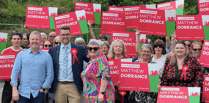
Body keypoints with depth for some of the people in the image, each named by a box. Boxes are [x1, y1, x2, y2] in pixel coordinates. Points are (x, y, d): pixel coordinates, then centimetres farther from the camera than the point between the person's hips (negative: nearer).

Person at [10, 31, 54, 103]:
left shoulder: (47, 56, 5)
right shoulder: (21, 54, 8)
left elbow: (50, 75, 4)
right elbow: (15, 72, 5)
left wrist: (43, 89, -5)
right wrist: (14, 90, -3)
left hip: (38, 94, -1)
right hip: (23, 92, 1)